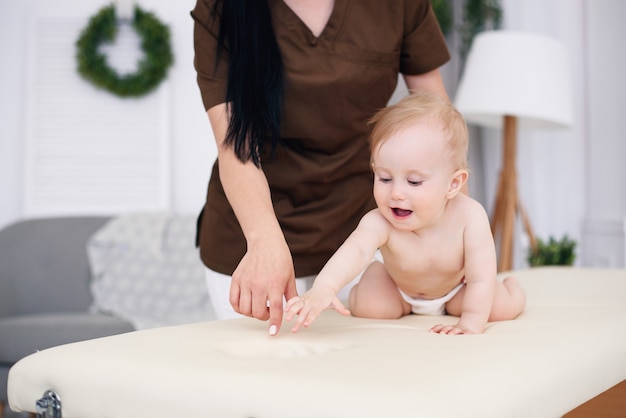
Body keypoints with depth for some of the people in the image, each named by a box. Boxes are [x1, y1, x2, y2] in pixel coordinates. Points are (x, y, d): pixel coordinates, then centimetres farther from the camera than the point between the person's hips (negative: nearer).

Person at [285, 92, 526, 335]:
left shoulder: (469, 216, -38)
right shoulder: (380, 223, -40)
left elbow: (481, 280, -34)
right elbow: (356, 251, -61)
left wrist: (471, 324, -44)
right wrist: (323, 288, -78)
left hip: (457, 286, 0)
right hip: (398, 291, 0)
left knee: (507, 306, -15)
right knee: (364, 306, -20)